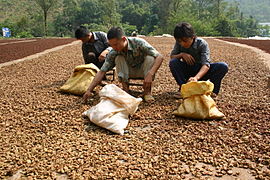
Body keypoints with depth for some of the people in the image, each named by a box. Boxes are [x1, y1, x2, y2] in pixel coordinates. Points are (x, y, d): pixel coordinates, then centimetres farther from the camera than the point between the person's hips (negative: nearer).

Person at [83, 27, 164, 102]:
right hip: (129, 71, 2)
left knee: (150, 58, -33)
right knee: (118, 58, -26)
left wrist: (150, 74, -47)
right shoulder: (114, 53, -21)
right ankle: (125, 89, -19)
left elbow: (159, 57, -33)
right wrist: (89, 90, -32)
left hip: (143, 70, -1)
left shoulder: (138, 43, -29)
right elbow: (102, 72, -22)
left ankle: (147, 91, -22)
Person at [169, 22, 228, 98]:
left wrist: (196, 77, -51)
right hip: (187, 71, 2)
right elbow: (172, 56, -6)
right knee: (173, 62, -27)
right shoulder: (179, 43, -12)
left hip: (201, 72, -2)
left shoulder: (202, 43, -22)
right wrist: (181, 54, -29)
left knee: (223, 66, -27)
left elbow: (206, 64, -31)